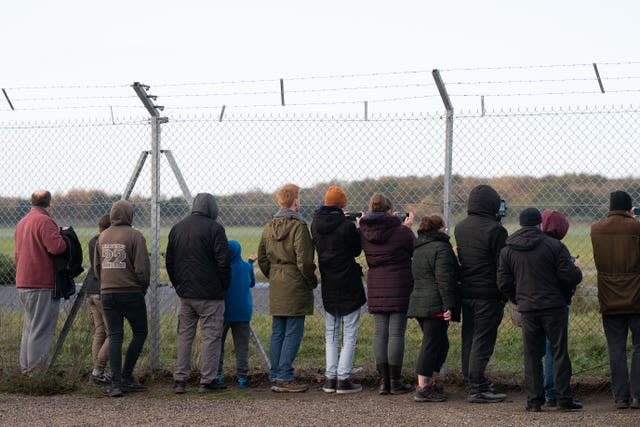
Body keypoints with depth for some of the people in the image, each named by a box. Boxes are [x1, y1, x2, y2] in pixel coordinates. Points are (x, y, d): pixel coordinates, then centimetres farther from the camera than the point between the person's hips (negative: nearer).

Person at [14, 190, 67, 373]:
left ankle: (25, 366, 19)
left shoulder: (22, 222, 18)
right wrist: (65, 239, -3)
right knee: (42, 328, -7)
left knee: (29, 326, 16)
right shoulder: (44, 221, -13)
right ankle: (36, 368, -9)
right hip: (42, 284, -9)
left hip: (23, 283, 9)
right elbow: (56, 247, -22)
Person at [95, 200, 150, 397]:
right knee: (140, 332, 10)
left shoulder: (102, 237, 10)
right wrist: (143, 288, 4)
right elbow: (142, 268, -12)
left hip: (107, 294, 5)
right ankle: (126, 377, 6)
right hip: (131, 292, -5)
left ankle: (116, 383, -1)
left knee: (114, 336, 6)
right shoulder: (134, 236, -9)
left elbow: (96, 267, 15)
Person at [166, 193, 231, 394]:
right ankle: (207, 381, -1)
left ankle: (180, 380, 10)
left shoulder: (177, 228, 10)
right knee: (211, 336, 0)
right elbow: (223, 261, -13)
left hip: (185, 293, 6)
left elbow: (169, 262, 13)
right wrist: (224, 285, 0)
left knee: (184, 335, 12)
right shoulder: (214, 228, -10)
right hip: (210, 294, -6)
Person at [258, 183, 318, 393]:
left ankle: (275, 377, 14)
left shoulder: (269, 226, 10)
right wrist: (312, 281, -4)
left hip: (276, 287, 7)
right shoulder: (298, 226, -13)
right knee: (293, 332, -3)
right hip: (295, 286, -7)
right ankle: (285, 378, -4)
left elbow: (261, 258, 14)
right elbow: (304, 261, -17)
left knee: (277, 333, 11)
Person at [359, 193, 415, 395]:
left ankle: (384, 381, 9)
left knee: (379, 333, 8)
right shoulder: (402, 232, -12)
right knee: (396, 333, 0)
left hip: (376, 288, 4)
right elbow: (414, 251, 4)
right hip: (399, 287, -4)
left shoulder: (364, 232, 0)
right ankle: (395, 382, 3)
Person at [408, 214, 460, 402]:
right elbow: (445, 280, -18)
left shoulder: (418, 249, 18)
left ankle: (431, 382, 18)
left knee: (440, 344, 18)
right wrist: (448, 306, -19)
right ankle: (422, 389, -8)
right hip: (435, 305, -9)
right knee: (432, 344, -7)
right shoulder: (441, 248, -12)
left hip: (418, 301, 9)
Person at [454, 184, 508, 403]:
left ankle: (473, 383, 22)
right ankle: (477, 389, -3)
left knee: (469, 339, 13)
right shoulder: (495, 230, -15)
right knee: (483, 340, -4)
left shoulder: (460, 227, 9)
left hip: (466, 292, 7)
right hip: (488, 294, -7)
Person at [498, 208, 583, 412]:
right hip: (553, 307, -3)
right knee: (560, 352, 3)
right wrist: (577, 272, 13)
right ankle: (564, 398, 2)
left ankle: (534, 399, 6)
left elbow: (503, 283, 5)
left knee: (532, 354, 8)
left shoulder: (507, 250, 5)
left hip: (527, 309, 3)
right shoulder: (554, 245, -6)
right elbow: (570, 276, -9)